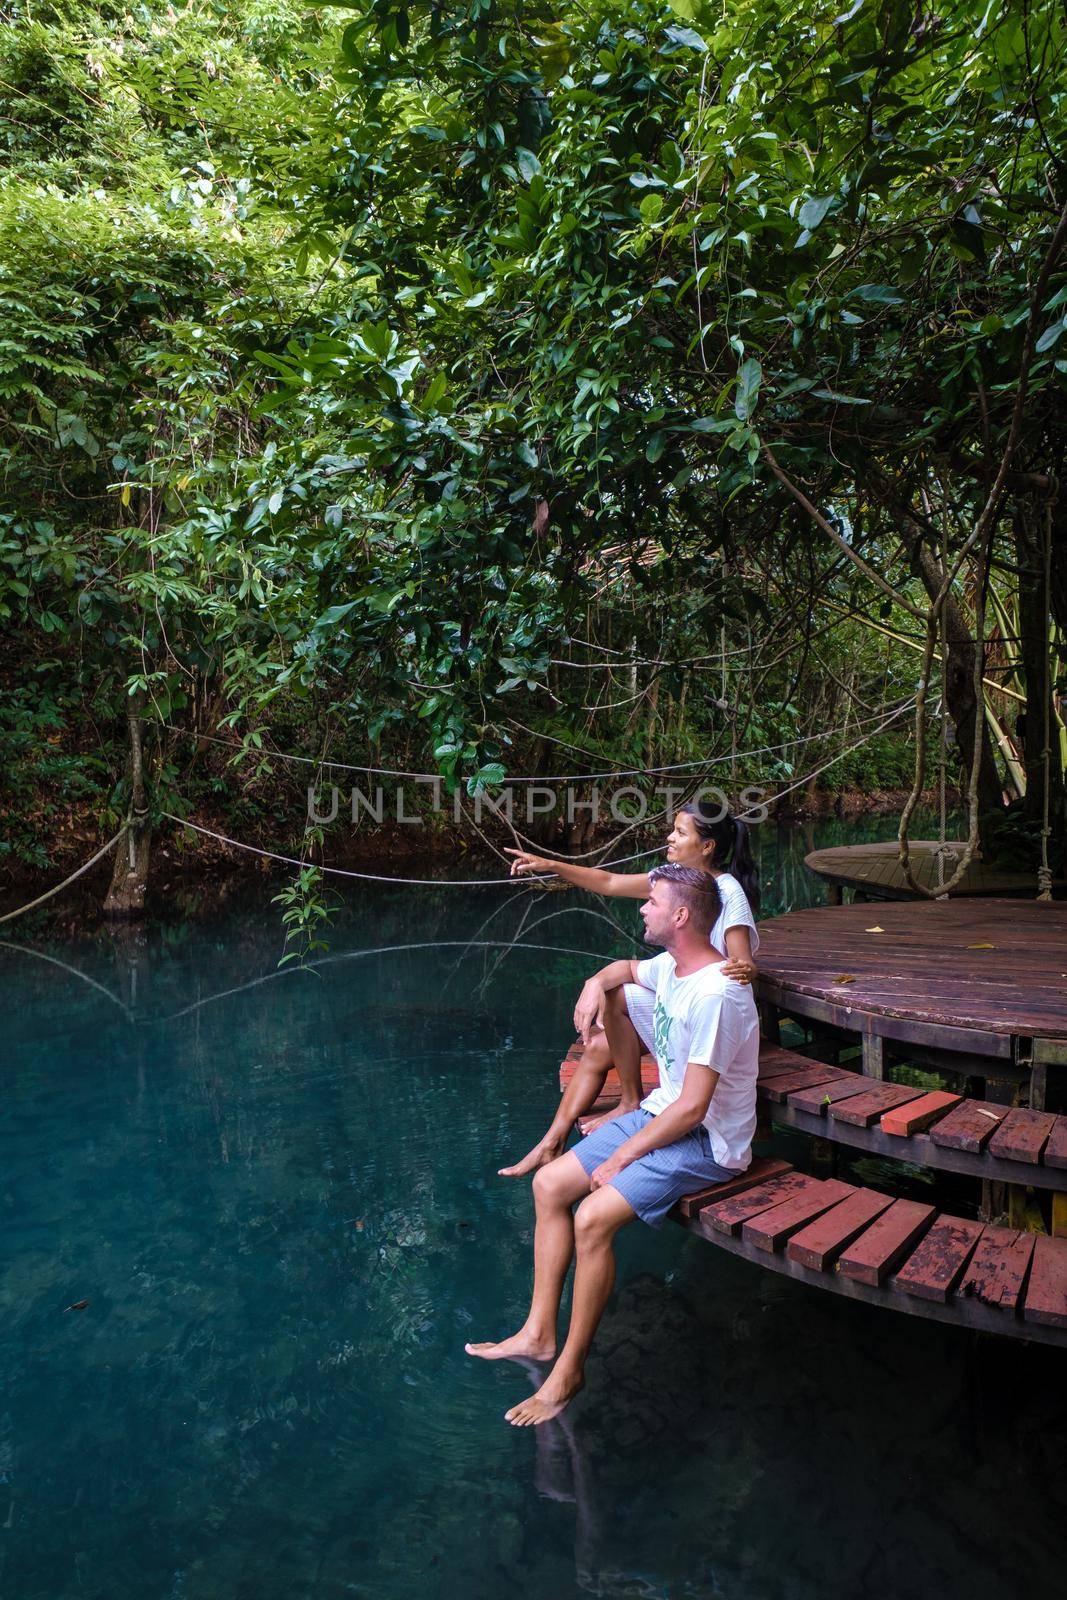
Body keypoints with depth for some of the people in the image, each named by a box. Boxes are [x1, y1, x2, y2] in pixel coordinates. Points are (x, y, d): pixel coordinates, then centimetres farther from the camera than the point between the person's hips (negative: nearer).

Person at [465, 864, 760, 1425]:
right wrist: (598, 983, 4)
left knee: (592, 1217, -25)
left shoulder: (715, 994, -27)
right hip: (661, 1114, 9)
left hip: (707, 1142, -9)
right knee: (549, 1183, 2)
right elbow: (628, 969, 28)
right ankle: (538, 1333, 12)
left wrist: (623, 1157, -17)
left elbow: (692, 1108, -26)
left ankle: (569, 1368, -5)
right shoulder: (669, 967, 2)